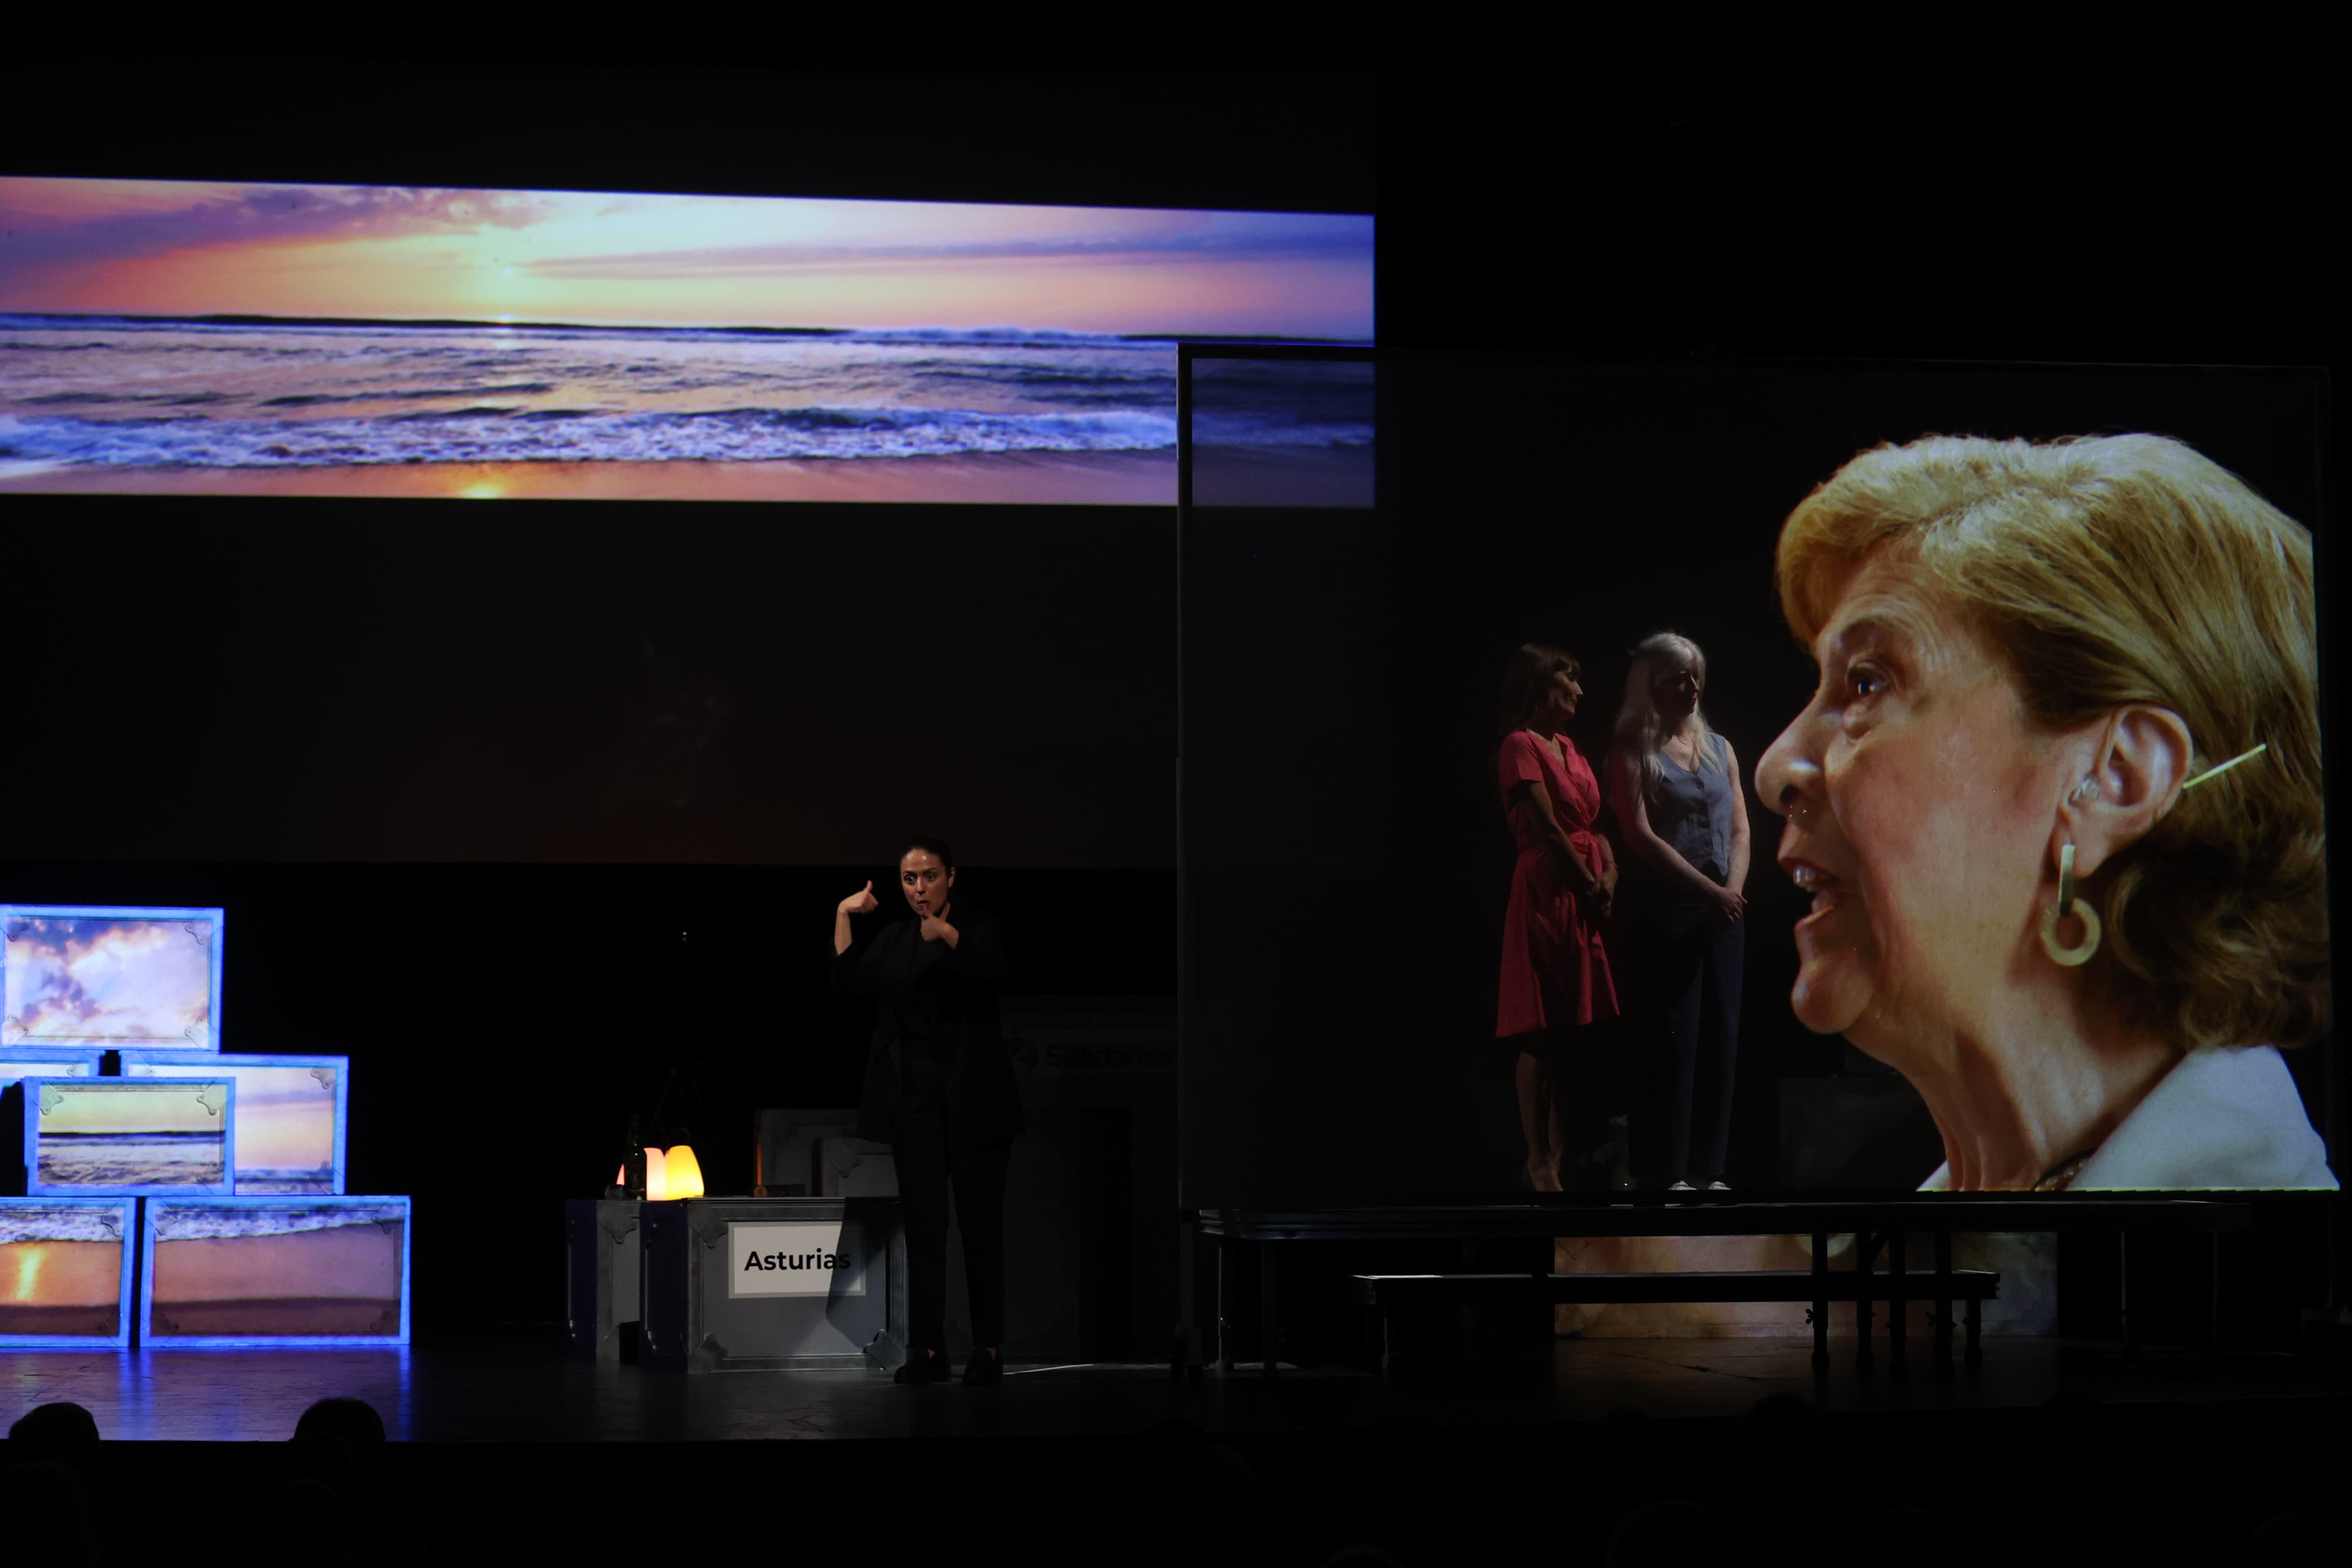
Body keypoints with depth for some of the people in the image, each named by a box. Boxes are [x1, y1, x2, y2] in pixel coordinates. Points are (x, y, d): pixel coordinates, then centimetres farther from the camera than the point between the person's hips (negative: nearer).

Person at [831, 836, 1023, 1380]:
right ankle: (926, 1349, 1)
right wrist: (843, 916, -6)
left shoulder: (978, 927, 2)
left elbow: (992, 973, -19)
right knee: (923, 1225, 1)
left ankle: (989, 1348, 0)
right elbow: (852, 980, 0)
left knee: (981, 1223, -4)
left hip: (972, 1097, -4)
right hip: (915, 1098, 4)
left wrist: (946, 933, -33)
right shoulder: (895, 938, 14)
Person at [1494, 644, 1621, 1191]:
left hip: (1587, 896, 9)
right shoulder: (1520, 746, -8)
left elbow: (1592, 822, 15)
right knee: (1540, 1033, -6)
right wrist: (1588, 885, -10)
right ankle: (1539, 1160, -5)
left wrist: (1609, 874, -2)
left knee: (1575, 1029, 8)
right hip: (1545, 893, -9)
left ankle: (1561, 1152, 14)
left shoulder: (1567, 747, 18)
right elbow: (1547, 828, -14)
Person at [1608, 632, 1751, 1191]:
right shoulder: (1633, 752, -2)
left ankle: (1710, 1170, 8)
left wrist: (1734, 886, -6)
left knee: (1722, 1035, 3)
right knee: (1677, 1038, -8)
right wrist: (1709, 890, -14)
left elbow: (1739, 829, 13)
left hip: (1724, 910, 5)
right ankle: (1673, 1173, -5)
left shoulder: (1719, 748, 15)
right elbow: (1641, 837, -10)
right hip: (1666, 910, -5)